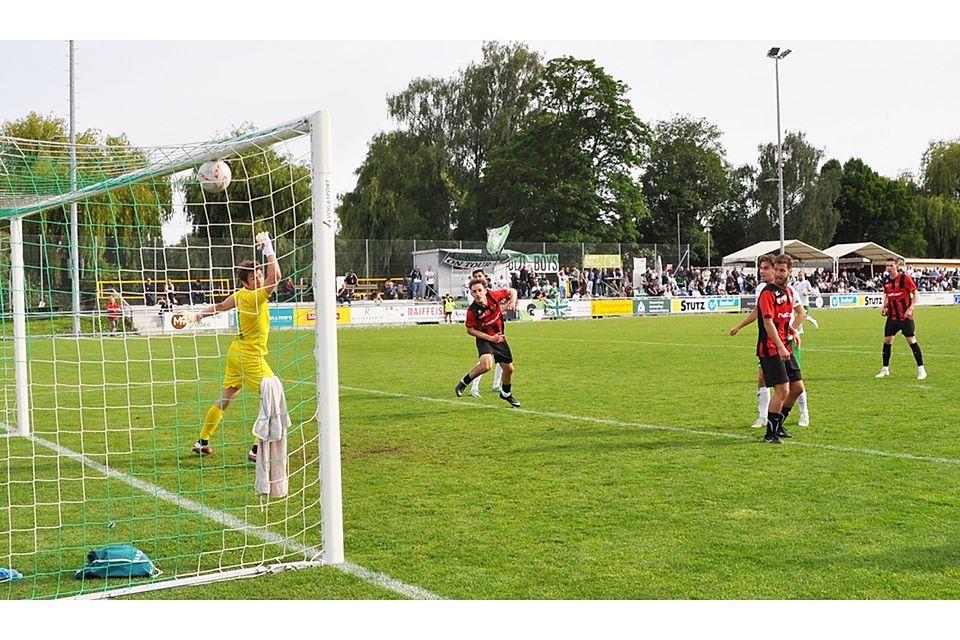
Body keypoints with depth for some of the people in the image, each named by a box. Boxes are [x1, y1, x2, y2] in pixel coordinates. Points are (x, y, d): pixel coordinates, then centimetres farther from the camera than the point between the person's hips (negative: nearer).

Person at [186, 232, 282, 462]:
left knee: (225, 399, 20)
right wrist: (268, 248, -26)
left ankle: (202, 442, 32)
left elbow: (220, 306, 18)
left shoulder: (239, 295, 3)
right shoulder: (254, 298, -22)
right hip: (250, 357, -9)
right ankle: (257, 450, -9)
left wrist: (198, 315, 32)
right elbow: (276, 276, -32)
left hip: (236, 353, 9)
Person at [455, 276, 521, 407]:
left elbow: (512, 291, 2)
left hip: (499, 338, 5)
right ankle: (464, 383, -7)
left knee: (509, 369, 12)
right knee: (486, 365, -31)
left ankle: (506, 394, 40)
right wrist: (490, 338, -18)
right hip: (484, 339, -5)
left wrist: (512, 302, -18)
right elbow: (470, 330, -11)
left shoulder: (493, 296, -16)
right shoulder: (472, 311, -24)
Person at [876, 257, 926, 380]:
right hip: (892, 316, 5)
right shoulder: (886, 281, 4)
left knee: (912, 341, -5)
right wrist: (884, 306, 1)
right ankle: (885, 369, 15)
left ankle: (921, 370, 3)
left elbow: (915, 294, -8)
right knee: (887, 341, 3)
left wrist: (910, 308, -19)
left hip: (905, 316, -5)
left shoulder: (905, 278, -12)